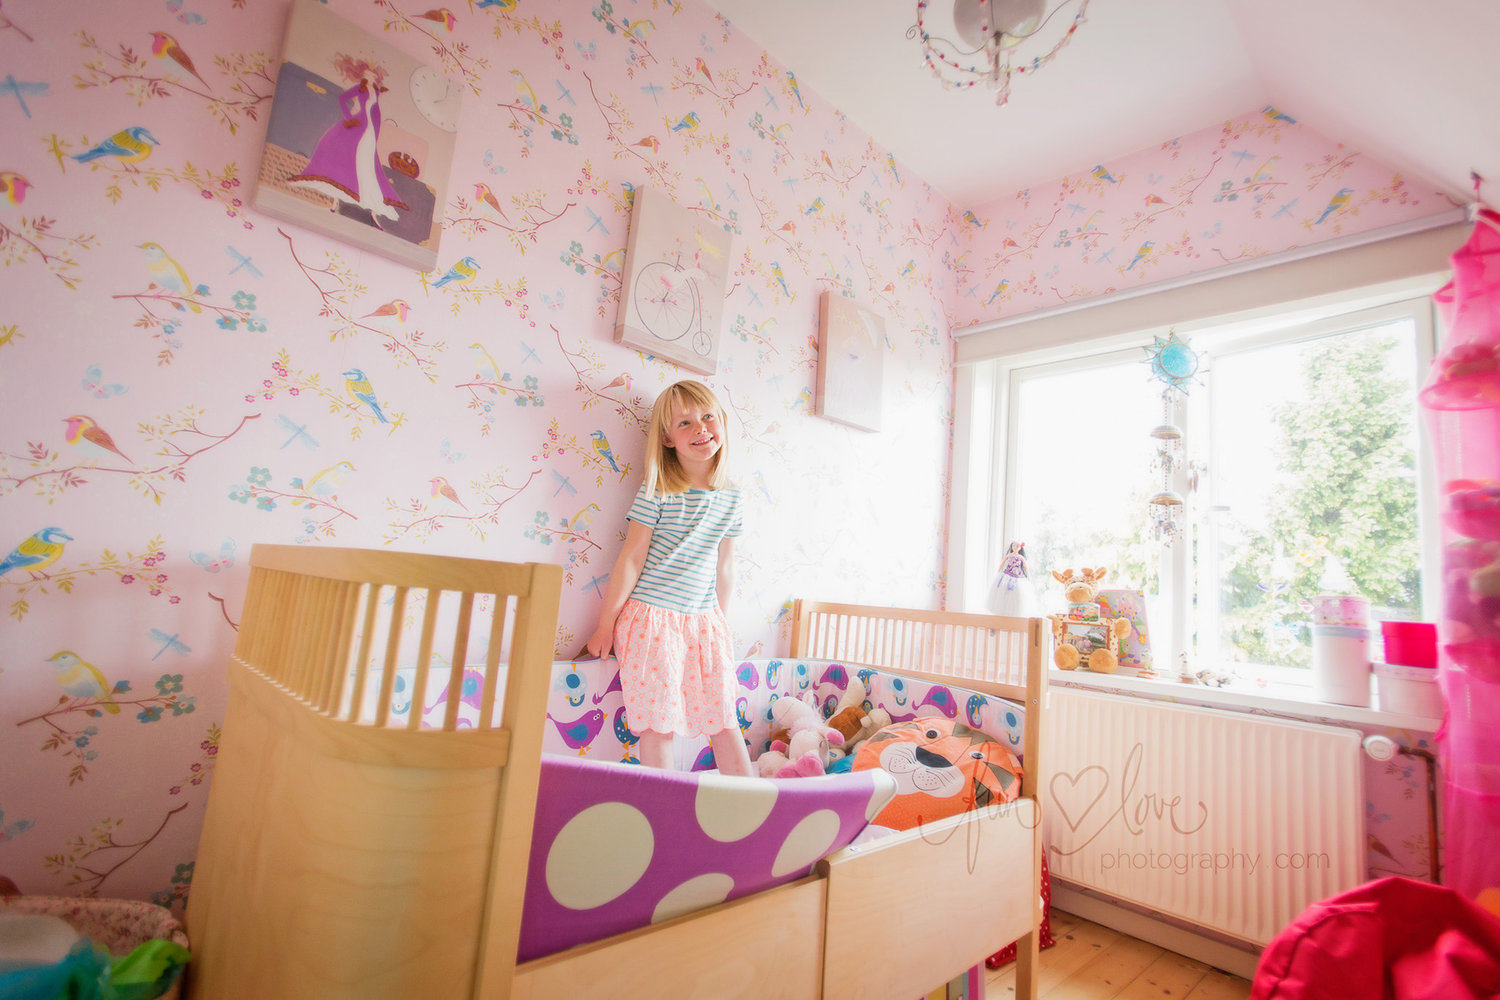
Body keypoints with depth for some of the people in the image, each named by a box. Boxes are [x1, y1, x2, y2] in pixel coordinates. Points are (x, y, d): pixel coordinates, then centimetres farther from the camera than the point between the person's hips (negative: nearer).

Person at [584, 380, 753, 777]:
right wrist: (606, 624, -4)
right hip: (652, 617, -4)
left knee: (724, 718, 11)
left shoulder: (731, 498, 3)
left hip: (704, 621, 5)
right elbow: (631, 559, -9)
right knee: (659, 722, 2)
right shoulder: (656, 493, -11)